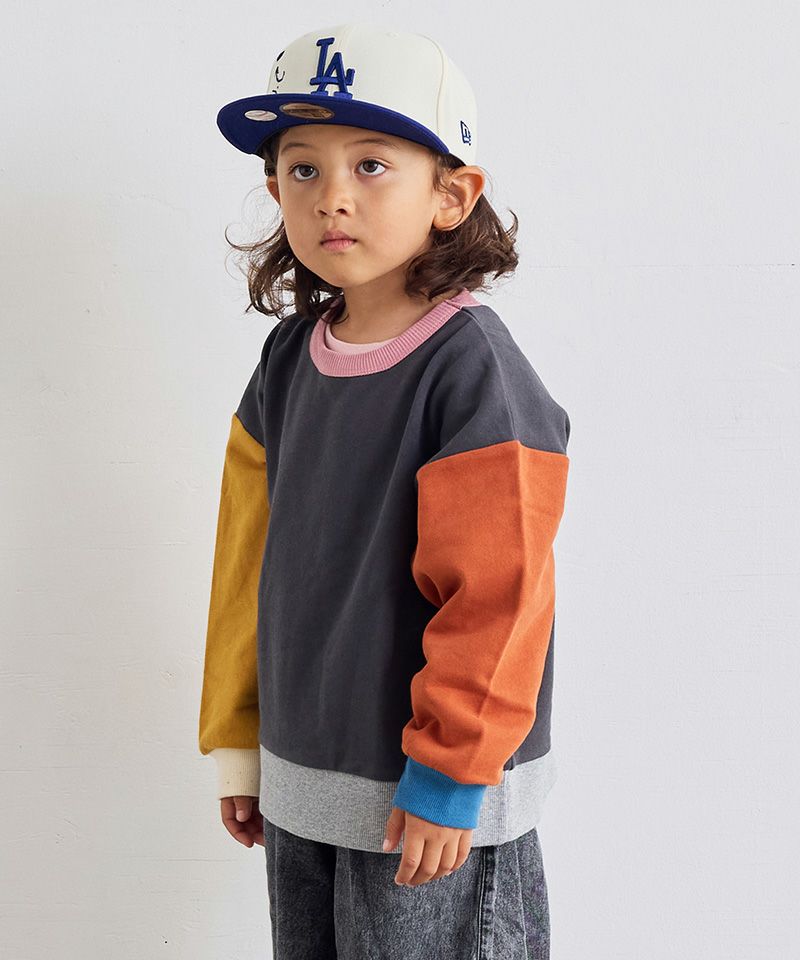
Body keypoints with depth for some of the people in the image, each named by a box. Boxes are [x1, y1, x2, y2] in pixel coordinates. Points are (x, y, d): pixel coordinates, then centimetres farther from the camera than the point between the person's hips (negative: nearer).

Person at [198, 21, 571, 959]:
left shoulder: (472, 364, -18)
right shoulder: (290, 356, 2)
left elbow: (496, 595, -19)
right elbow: (249, 557, 10)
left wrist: (449, 777, -15)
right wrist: (237, 740, 13)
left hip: (430, 803, -6)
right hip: (300, 783, 6)